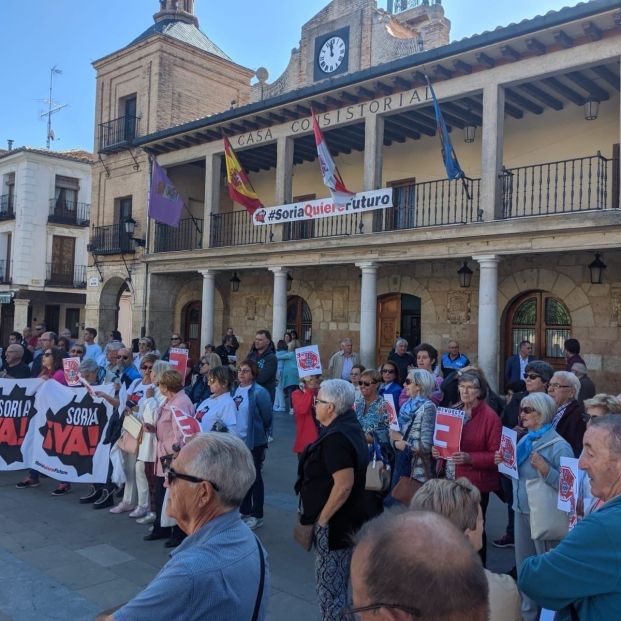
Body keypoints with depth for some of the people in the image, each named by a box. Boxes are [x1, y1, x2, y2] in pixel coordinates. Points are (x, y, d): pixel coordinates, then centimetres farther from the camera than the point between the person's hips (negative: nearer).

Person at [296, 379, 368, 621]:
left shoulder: (336, 437, -24)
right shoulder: (349, 428, 7)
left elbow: (344, 484, -30)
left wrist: (322, 518, -19)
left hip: (334, 523, -10)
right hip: (347, 519, 10)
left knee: (329, 585, 3)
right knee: (339, 583, 22)